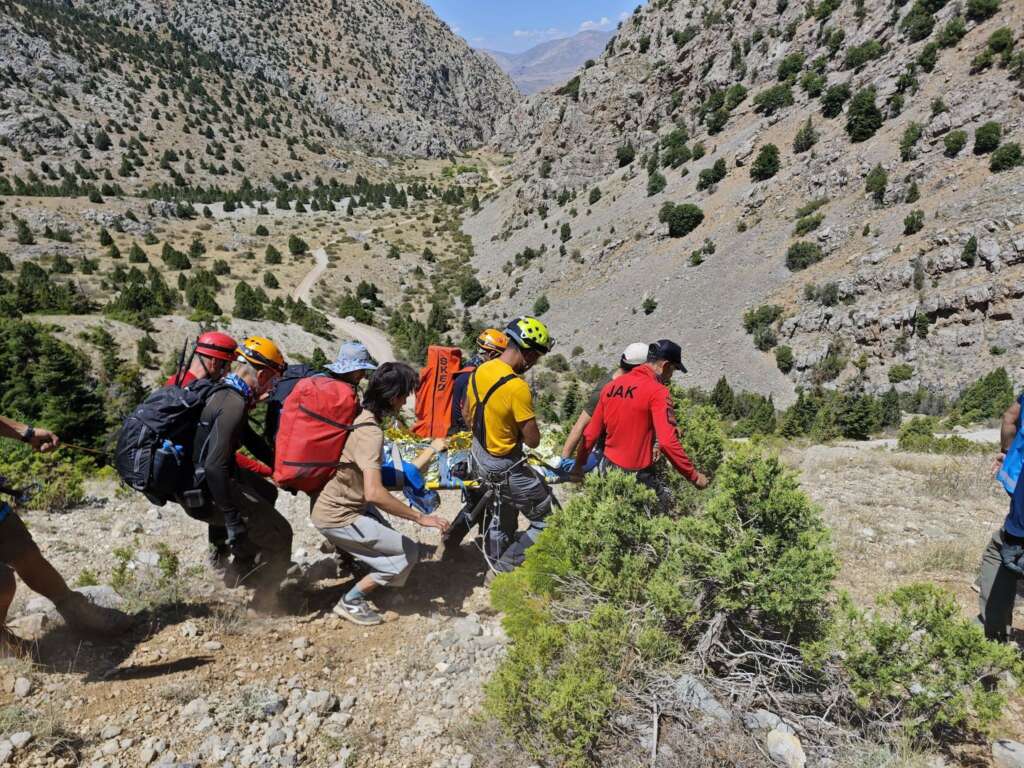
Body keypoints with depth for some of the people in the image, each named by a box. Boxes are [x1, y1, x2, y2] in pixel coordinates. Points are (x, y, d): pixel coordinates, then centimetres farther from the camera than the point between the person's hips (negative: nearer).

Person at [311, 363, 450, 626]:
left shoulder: (361, 416, 1)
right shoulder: (370, 432, -28)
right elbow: (374, 493, -37)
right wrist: (420, 518, -30)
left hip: (342, 503, 9)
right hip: (339, 518, -9)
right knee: (409, 553, -5)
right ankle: (350, 602, 5)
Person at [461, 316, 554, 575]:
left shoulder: (480, 370, -3)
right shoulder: (518, 388, -29)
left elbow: (467, 414, 10)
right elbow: (533, 440, -22)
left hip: (479, 457, 9)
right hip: (505, 467, -9)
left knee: (505, 509, 31)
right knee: (546, 522, 8)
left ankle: (496, 563, 46)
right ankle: (504, 571, 13)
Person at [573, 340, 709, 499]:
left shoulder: (611, 385, 5)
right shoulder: (657, 392, -15)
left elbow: (591, 433, 9)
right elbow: (668, 442, -23)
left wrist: (579, 465, 19)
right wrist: (694, 476, -14)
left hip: (608, 469, 7)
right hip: (638, 475, -7)